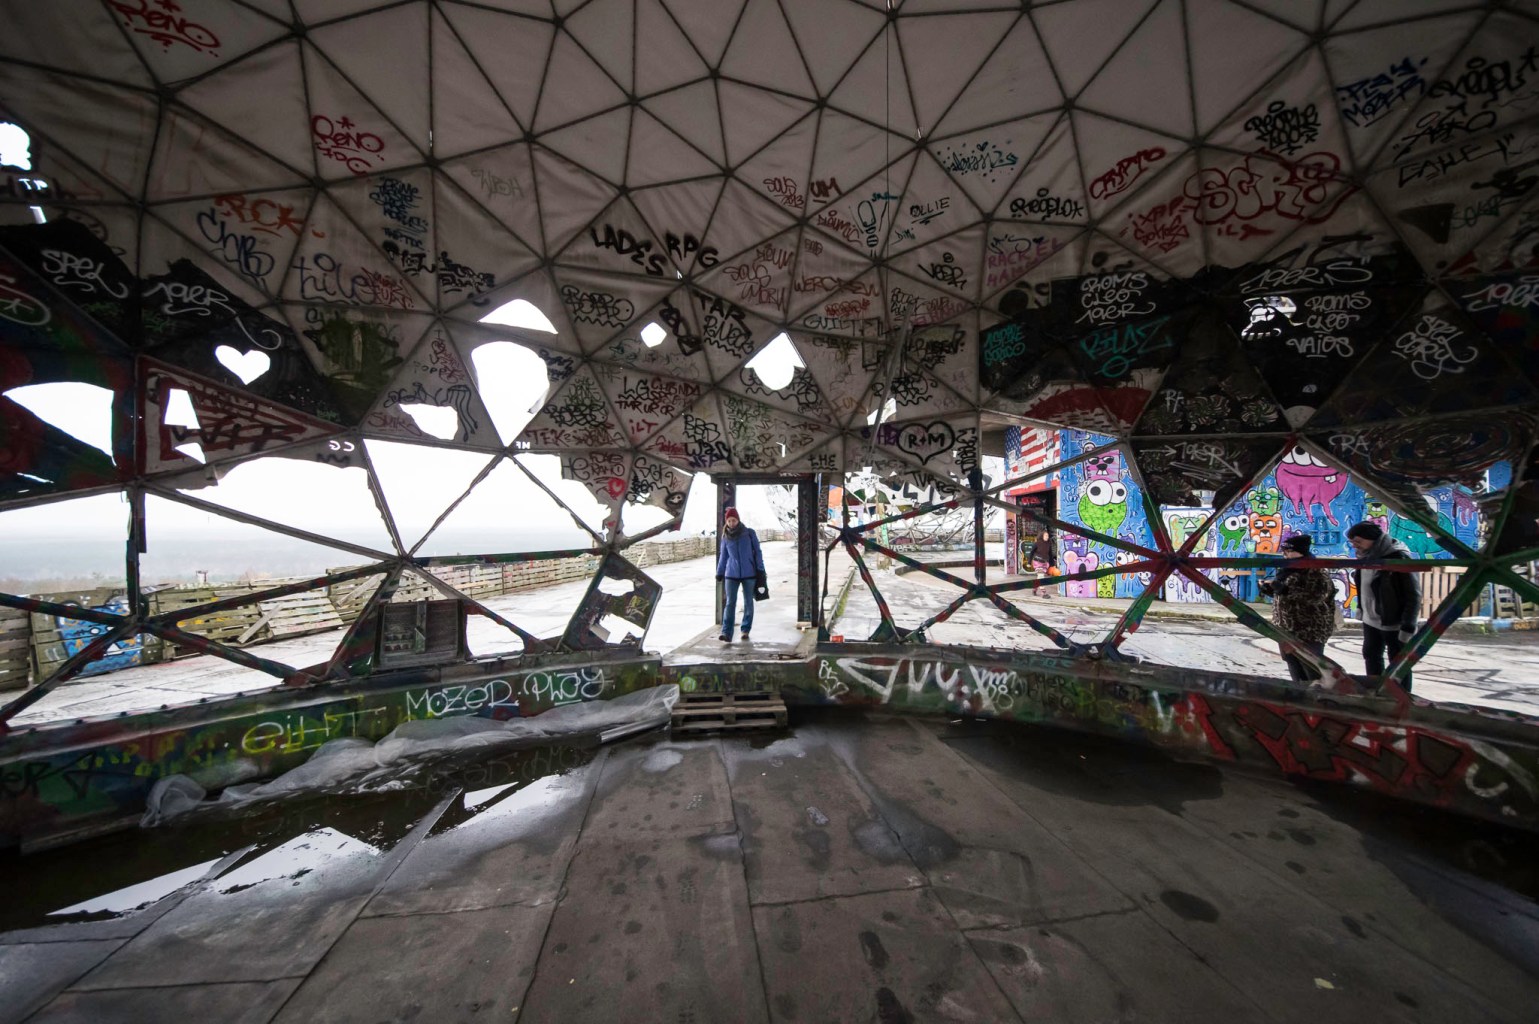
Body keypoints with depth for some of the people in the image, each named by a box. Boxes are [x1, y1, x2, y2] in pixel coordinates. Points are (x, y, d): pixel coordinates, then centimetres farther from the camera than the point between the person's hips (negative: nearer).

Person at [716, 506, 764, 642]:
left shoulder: (749, 533, -3)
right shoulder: (725, 537, 4)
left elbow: (757, 551, 1)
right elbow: (723, 556, 14)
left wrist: (760, 569, -2)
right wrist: (719, 572, 14)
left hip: (749, 573, -1)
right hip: (731, 574, 1)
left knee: (748, 602, 8)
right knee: (730, 602, -6)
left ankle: (745, 630, 22)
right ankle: (726, 633, -9)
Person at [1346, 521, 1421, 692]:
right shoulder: (1365, 556, 1)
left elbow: (1414, 594, -19)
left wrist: (1408, 627, -21)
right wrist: (1361, 609, 17)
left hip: (1395, 624, -7)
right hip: (1370, 621, 8)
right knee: (1371, 657, 20)